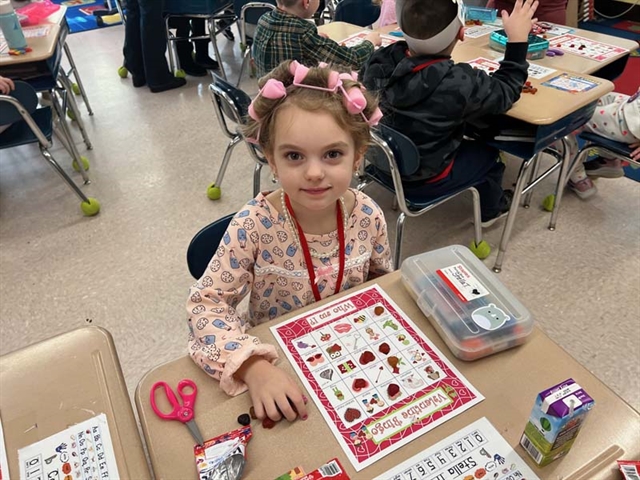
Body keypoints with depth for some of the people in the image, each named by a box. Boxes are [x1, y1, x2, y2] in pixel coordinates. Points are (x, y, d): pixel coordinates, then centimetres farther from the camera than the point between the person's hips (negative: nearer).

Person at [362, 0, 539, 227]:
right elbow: (504, 92, -11)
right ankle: (490, 210, 49)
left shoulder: (381, 60, -18)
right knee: (488, 153, 22)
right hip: (423, 178, -5)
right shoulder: (459, 83, -32)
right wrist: (518, 40, -4)